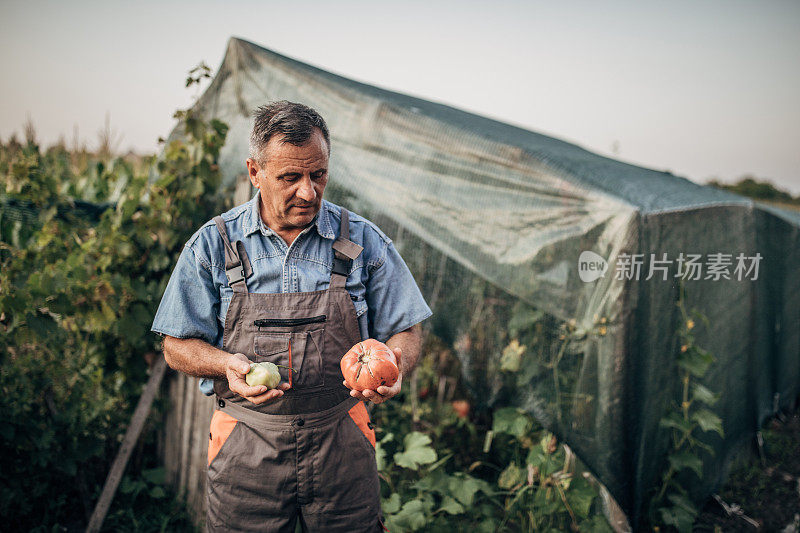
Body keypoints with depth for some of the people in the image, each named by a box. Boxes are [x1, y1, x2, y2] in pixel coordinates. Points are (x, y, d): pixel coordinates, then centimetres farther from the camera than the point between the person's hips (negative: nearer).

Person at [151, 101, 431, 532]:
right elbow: (177, 347, 2)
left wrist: (393, 367, -18)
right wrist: (228, 364, -18)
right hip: (246, 449, 0)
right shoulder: (212, 246, -1)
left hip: (341, 445, 1)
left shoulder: (363, 241, 0)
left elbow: (406, 332, 4)